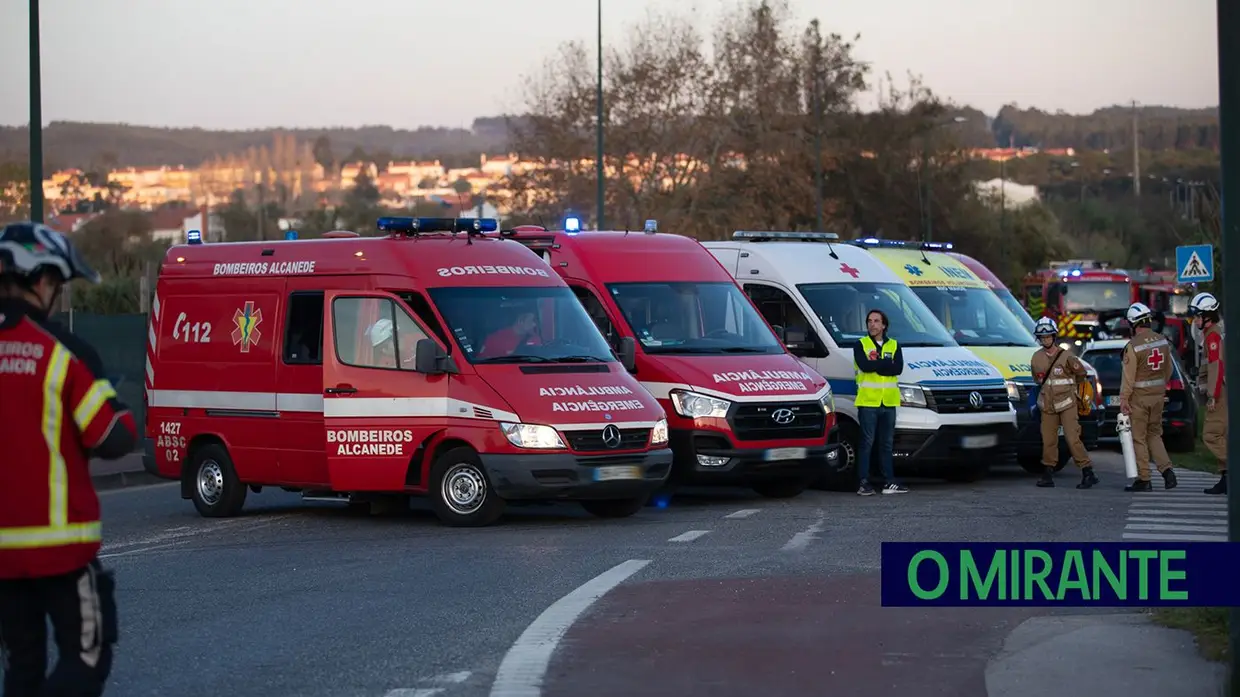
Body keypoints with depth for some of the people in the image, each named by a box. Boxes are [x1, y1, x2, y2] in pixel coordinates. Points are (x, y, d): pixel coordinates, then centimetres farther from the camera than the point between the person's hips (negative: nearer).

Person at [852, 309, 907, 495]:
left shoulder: (894, 346, 12)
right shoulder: (861, 345, 4)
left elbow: (898, 368, -5)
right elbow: (864, 365, -15)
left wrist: (875, 364, -12)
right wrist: (886, 363, -9)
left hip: (889, 402, 3)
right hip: (868, 401, -3)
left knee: (887, 443, 8)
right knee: (867, 443, -4)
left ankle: (889, 482, 12)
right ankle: (863, 483, -2)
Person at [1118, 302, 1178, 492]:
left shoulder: (1133, 346, -17)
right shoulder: (1162, 341, 3)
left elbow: (1128, 376, -17)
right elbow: (1168, 370, 13)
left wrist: (1123, 400, -12)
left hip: (1139, 397, -6)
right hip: (1158, 395, 6)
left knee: (1138, 438, 2)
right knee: (1154, 434, 18)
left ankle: (1144, 479, 3)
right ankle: (1167, 470, 4)